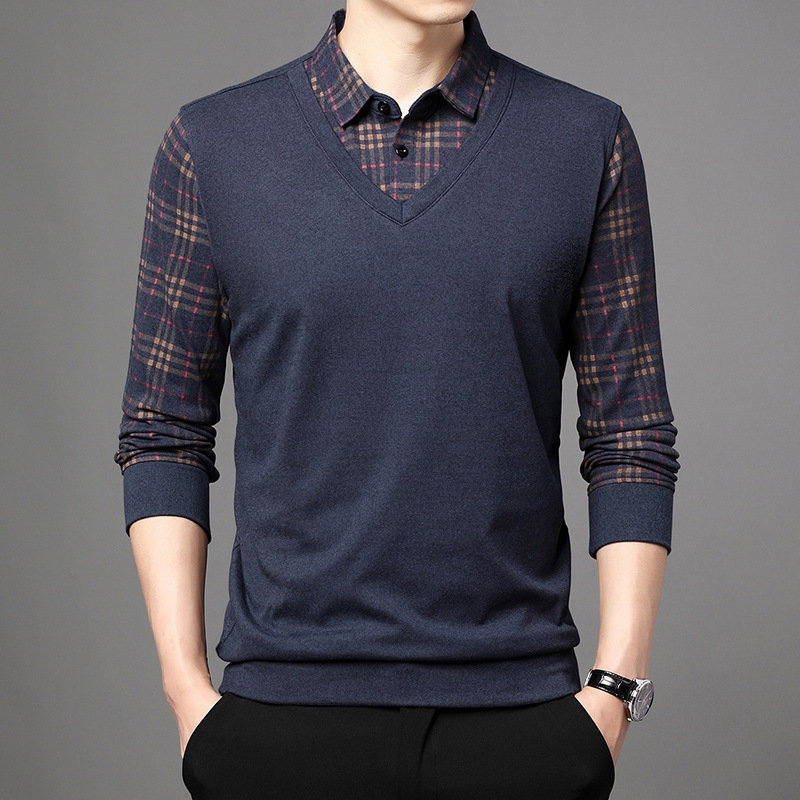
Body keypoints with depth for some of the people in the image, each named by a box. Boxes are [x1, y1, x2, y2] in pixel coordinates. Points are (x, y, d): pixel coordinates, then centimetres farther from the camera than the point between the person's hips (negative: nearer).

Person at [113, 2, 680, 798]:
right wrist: (186, 688, -3)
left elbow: (630, 435, 2)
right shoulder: (213, 144, 1)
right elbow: (163, 433, 4)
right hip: (289, 710, 0)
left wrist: (616, 688, -4)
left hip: (517, 714, 1)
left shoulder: (590, 140, 1)